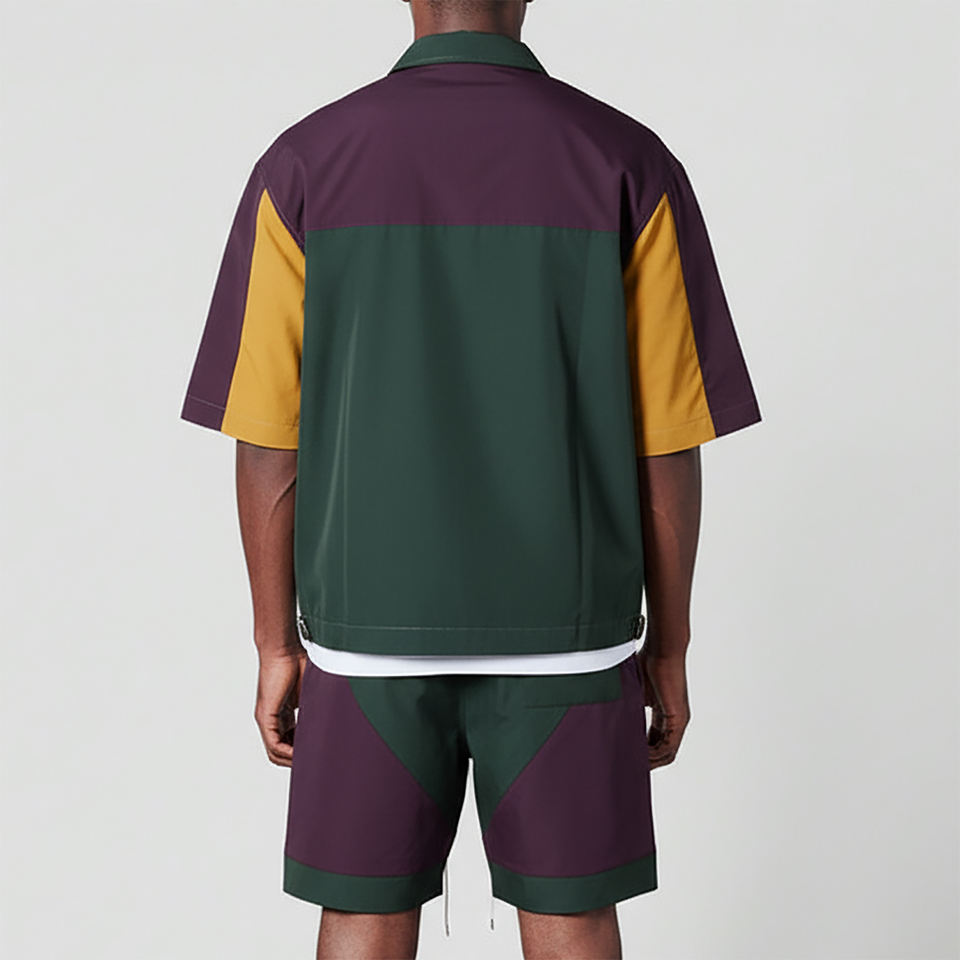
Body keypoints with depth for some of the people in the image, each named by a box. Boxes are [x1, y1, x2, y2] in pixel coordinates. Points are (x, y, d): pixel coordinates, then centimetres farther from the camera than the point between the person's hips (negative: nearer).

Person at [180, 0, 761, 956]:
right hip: (563, 639, 0)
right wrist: (667, 648, 5)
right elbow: (666, 448, -7)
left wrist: (277, 647, 6)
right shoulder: (631, 167, -8)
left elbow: (268, 442, -5)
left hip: (373, 633, 1)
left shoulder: (302, 167, -7)